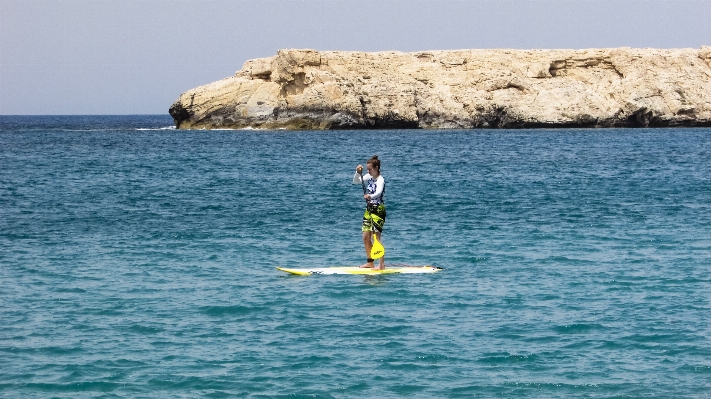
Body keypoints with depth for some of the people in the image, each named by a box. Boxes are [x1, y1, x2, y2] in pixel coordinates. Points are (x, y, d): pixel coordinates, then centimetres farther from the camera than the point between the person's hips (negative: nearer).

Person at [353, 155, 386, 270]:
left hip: (378, 210, -9)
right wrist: (358, 173, -8)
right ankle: (370, 262, 22)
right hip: (369, 210, 9)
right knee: (366, 237, 11)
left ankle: (382, 264, -8)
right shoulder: (369, 177, 7)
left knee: (376, 238, -10)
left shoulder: (380, 180, -18)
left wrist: (370, 196, -56)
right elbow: (356, 182, 11)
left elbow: (378, 192, -36)